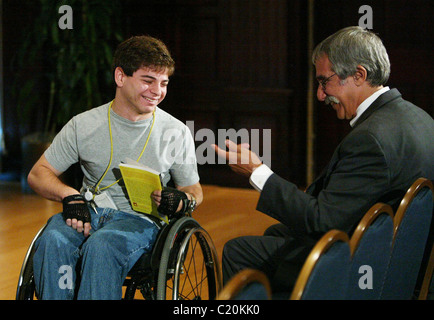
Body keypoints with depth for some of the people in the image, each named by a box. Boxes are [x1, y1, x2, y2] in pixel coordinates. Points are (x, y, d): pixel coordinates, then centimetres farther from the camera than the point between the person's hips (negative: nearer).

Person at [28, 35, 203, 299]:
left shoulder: (176, 132, 6)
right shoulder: (84, 125, 7)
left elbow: (195, 192, 13)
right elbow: (38, 174, 11)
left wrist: (183, 202, -13)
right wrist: (70, 195, -10)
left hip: (141, 220, -2)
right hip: (88, 211, 2)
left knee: (101, 246, -37)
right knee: (53, 241, -34)